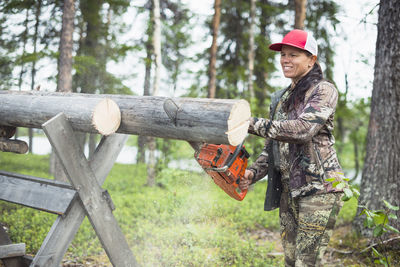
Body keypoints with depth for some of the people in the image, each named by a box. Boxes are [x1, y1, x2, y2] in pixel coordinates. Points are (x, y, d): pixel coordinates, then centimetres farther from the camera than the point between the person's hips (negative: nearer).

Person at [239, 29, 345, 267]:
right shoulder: (281, 99, 16)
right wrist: (254, 173, -2)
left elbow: (302, 128, -23)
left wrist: (253, 124, -24)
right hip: (288, 190, 7)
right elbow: (272, 146, 15)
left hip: (319, 188, -7)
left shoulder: (324, 91, -6)